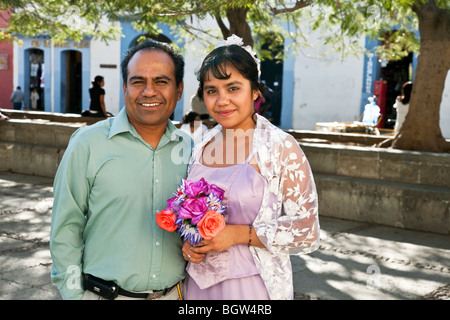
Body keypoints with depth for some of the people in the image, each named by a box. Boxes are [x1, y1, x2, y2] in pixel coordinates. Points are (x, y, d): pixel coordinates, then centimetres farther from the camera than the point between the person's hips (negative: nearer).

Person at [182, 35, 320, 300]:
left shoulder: (282, 147, -13)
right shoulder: (201, 148, 2)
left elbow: (306, 232, -13)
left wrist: (238, 234, -19)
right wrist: (188, 241, -4)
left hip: (254, 284, -4)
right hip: (199, 280, 5)